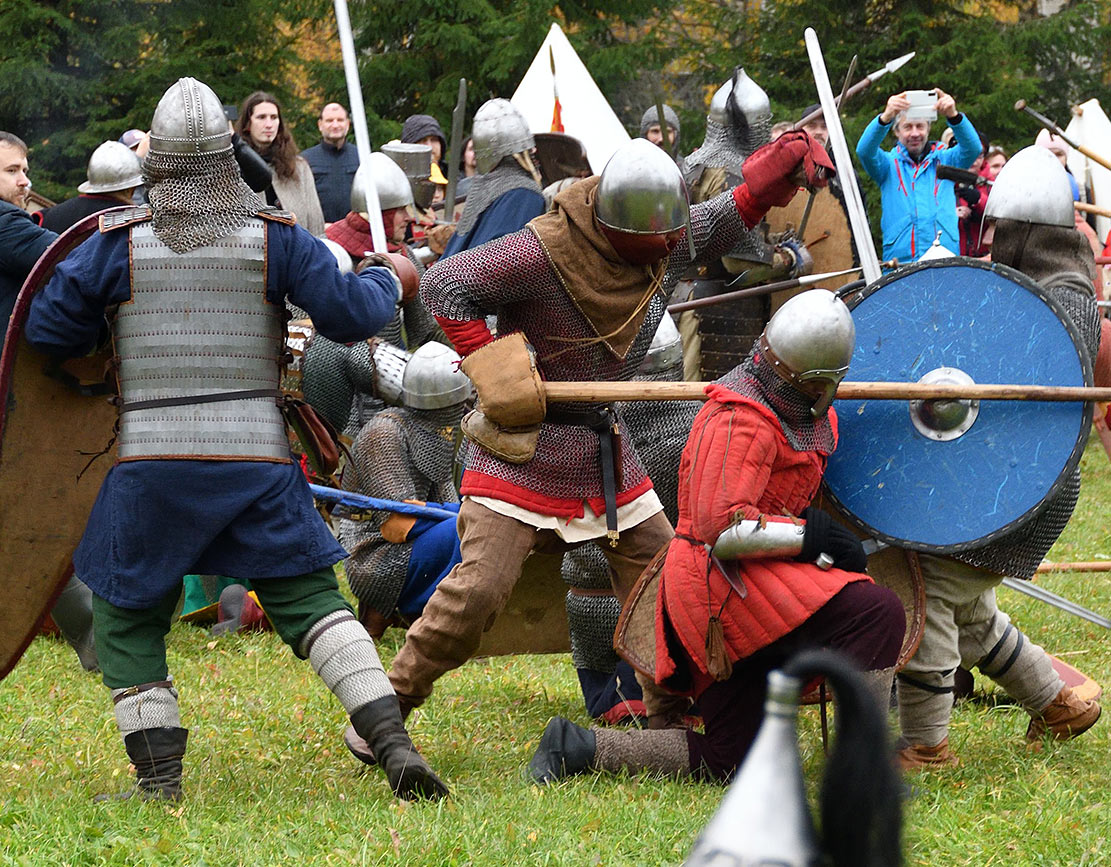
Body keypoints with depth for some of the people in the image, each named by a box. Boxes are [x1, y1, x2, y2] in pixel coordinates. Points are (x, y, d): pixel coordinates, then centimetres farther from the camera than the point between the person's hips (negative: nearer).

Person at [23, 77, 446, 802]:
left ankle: (160, 779, 8)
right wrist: (389, 283, 20)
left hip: (151, 463, -1)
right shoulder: (274, 237, -1)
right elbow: (351, 313, -1)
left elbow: (50, 329, 1)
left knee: (128, 620, 13)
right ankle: (394, 744, -8)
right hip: (256, 459, 1)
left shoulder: (120, 241, -3)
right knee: (310, 600, 7)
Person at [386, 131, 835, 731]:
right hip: (523, 442, -7)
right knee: (479, 587, -15)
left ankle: (672, 720, 22)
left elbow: (733, 211, 14)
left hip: (605, 448, 7)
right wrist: (489, 362, -24)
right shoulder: (545, 251, -23)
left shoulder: (670, 243, -1)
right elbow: (443, 285, -20)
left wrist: (791, 155, -2)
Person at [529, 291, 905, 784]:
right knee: (877, 614, -27)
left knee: (726, 761, 12)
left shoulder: (809, 413, 13)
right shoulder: (739, 421, -17)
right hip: (723, 580, -10)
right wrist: (810, 536, -22)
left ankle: (575, 747, 14)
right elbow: (719, 528, -25)